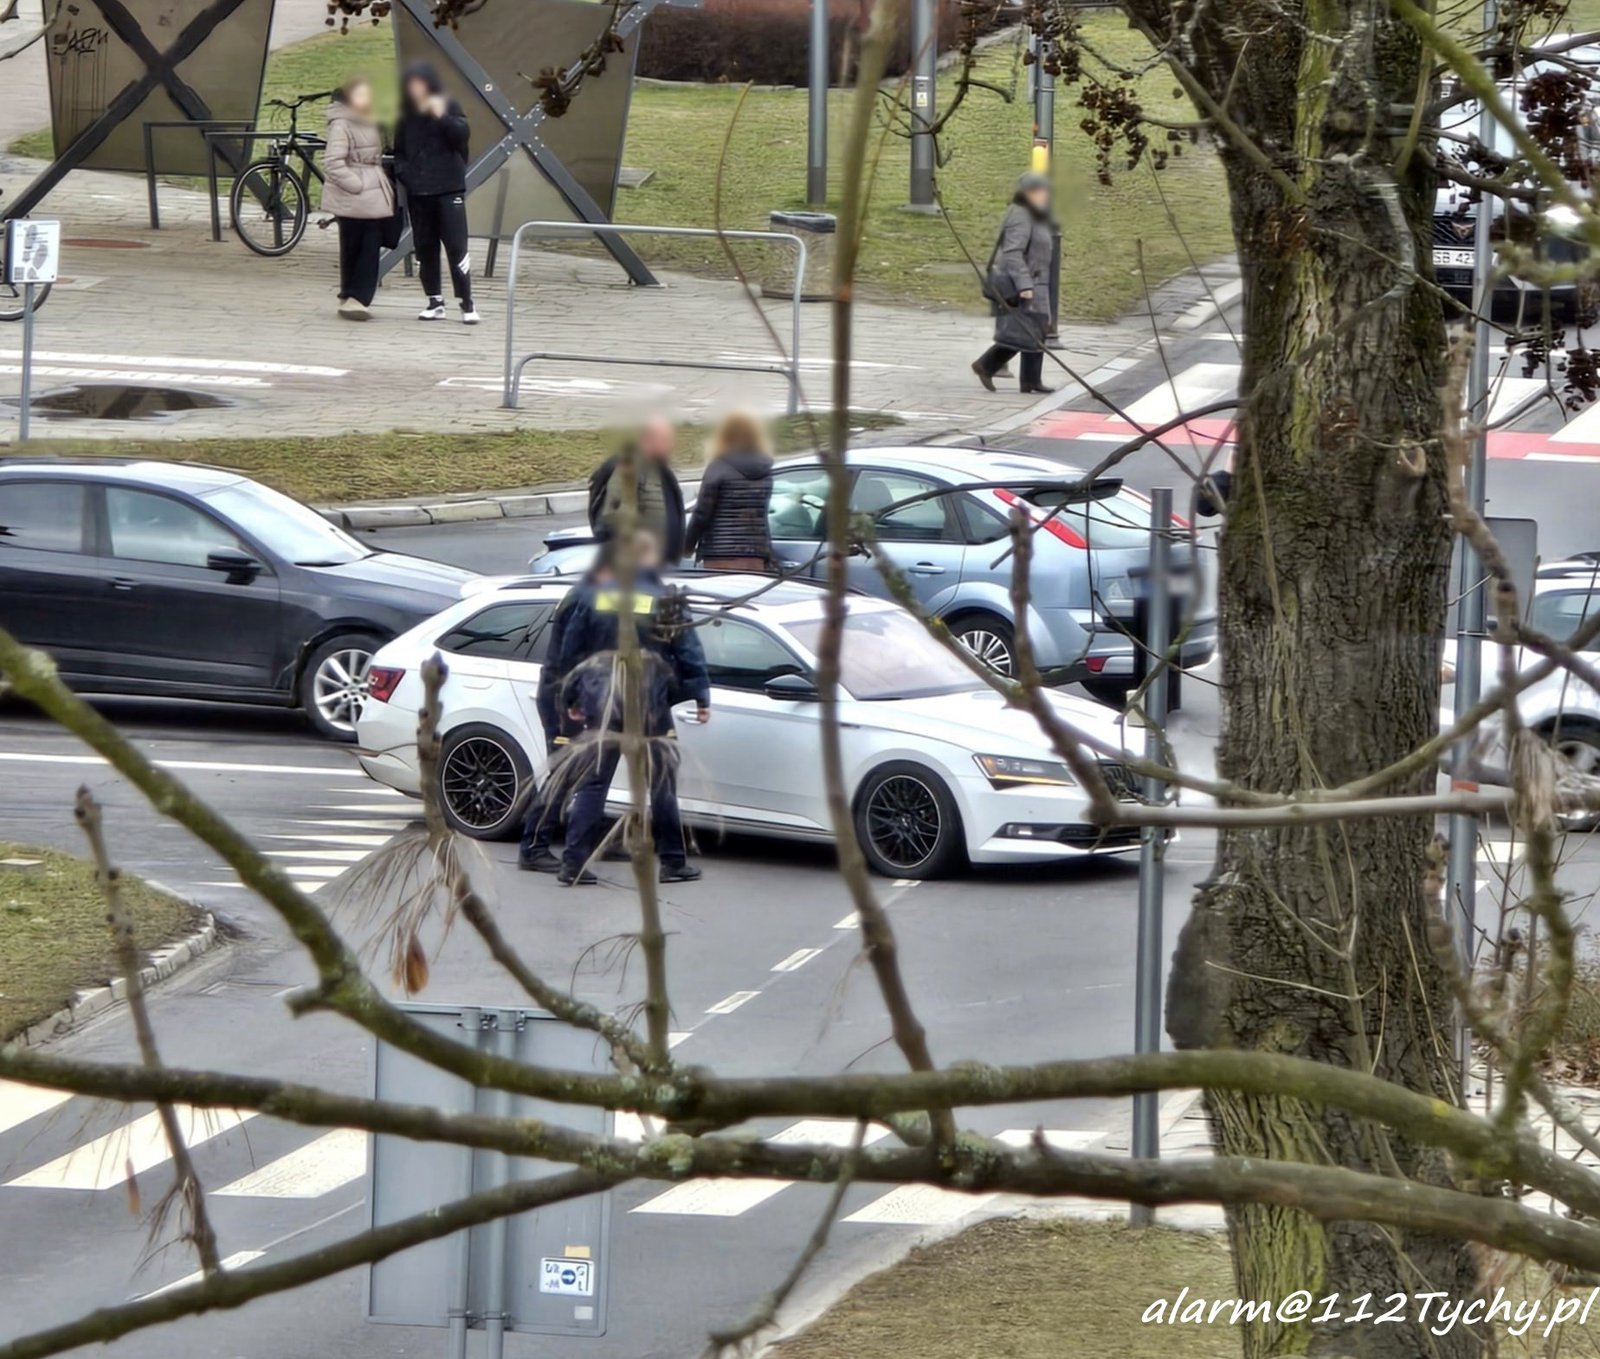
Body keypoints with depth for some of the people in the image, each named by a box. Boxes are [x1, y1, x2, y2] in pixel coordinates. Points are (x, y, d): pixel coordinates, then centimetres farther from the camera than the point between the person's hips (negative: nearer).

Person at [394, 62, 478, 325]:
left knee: (456, 245, -9)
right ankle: (435, 302, 14)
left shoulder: (449, 107, 0)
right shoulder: (408, 116, 11)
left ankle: (467, 303, -5)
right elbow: (399, 150, 18)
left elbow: (462, 134, -14)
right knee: (424, 248, 6)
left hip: (448, 188, -4)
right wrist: (402, 171, 1)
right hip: (417, 191, 4)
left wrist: (442, 117, -25)